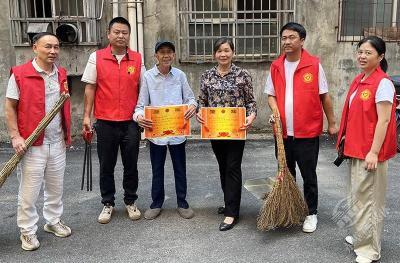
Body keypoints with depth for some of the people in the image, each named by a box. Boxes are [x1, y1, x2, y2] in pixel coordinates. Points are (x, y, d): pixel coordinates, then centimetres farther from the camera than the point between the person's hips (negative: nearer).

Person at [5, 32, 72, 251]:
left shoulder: (62, 75, 8)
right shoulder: (20, 74, -9)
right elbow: (10, 107, -6)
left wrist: (67, 134, 14)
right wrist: (15, 136, -12)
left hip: (57, 142, 5)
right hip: (31, 144, -5)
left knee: (55, 187, 16)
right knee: (29, 190, 3)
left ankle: (53, 221, 34)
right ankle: (27, 231, 18)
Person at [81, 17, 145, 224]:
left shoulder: (137, 59, 3)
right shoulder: (96, 58, 0)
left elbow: (142, 88, 8)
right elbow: (90, 88, 1)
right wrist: (86, 116, -3)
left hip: (131, 121, 1)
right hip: (105, 121, -1)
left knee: (131, 164, 9)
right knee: (106, 165, 9)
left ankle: (130, 201, 26)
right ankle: (108, 203, 23)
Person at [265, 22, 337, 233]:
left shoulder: (314, 65, -5)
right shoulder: (276, 66, 5)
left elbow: (324, 97, 0)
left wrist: (331, 123, 3)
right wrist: (275, 111, -9)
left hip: (307, 132, -4)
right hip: (283, 132, 4)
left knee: (309, 176, 6)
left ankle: (311, 213, 23)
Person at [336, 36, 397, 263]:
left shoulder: (383, 83, -14)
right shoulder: (358, 80, 11)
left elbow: (384, 120, -18)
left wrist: (374, 152, -20)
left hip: (370, 151, -8)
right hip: (356, 149, 9)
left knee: (368, 198, 0)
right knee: (358, 195, 18)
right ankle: (361, 237, 34)